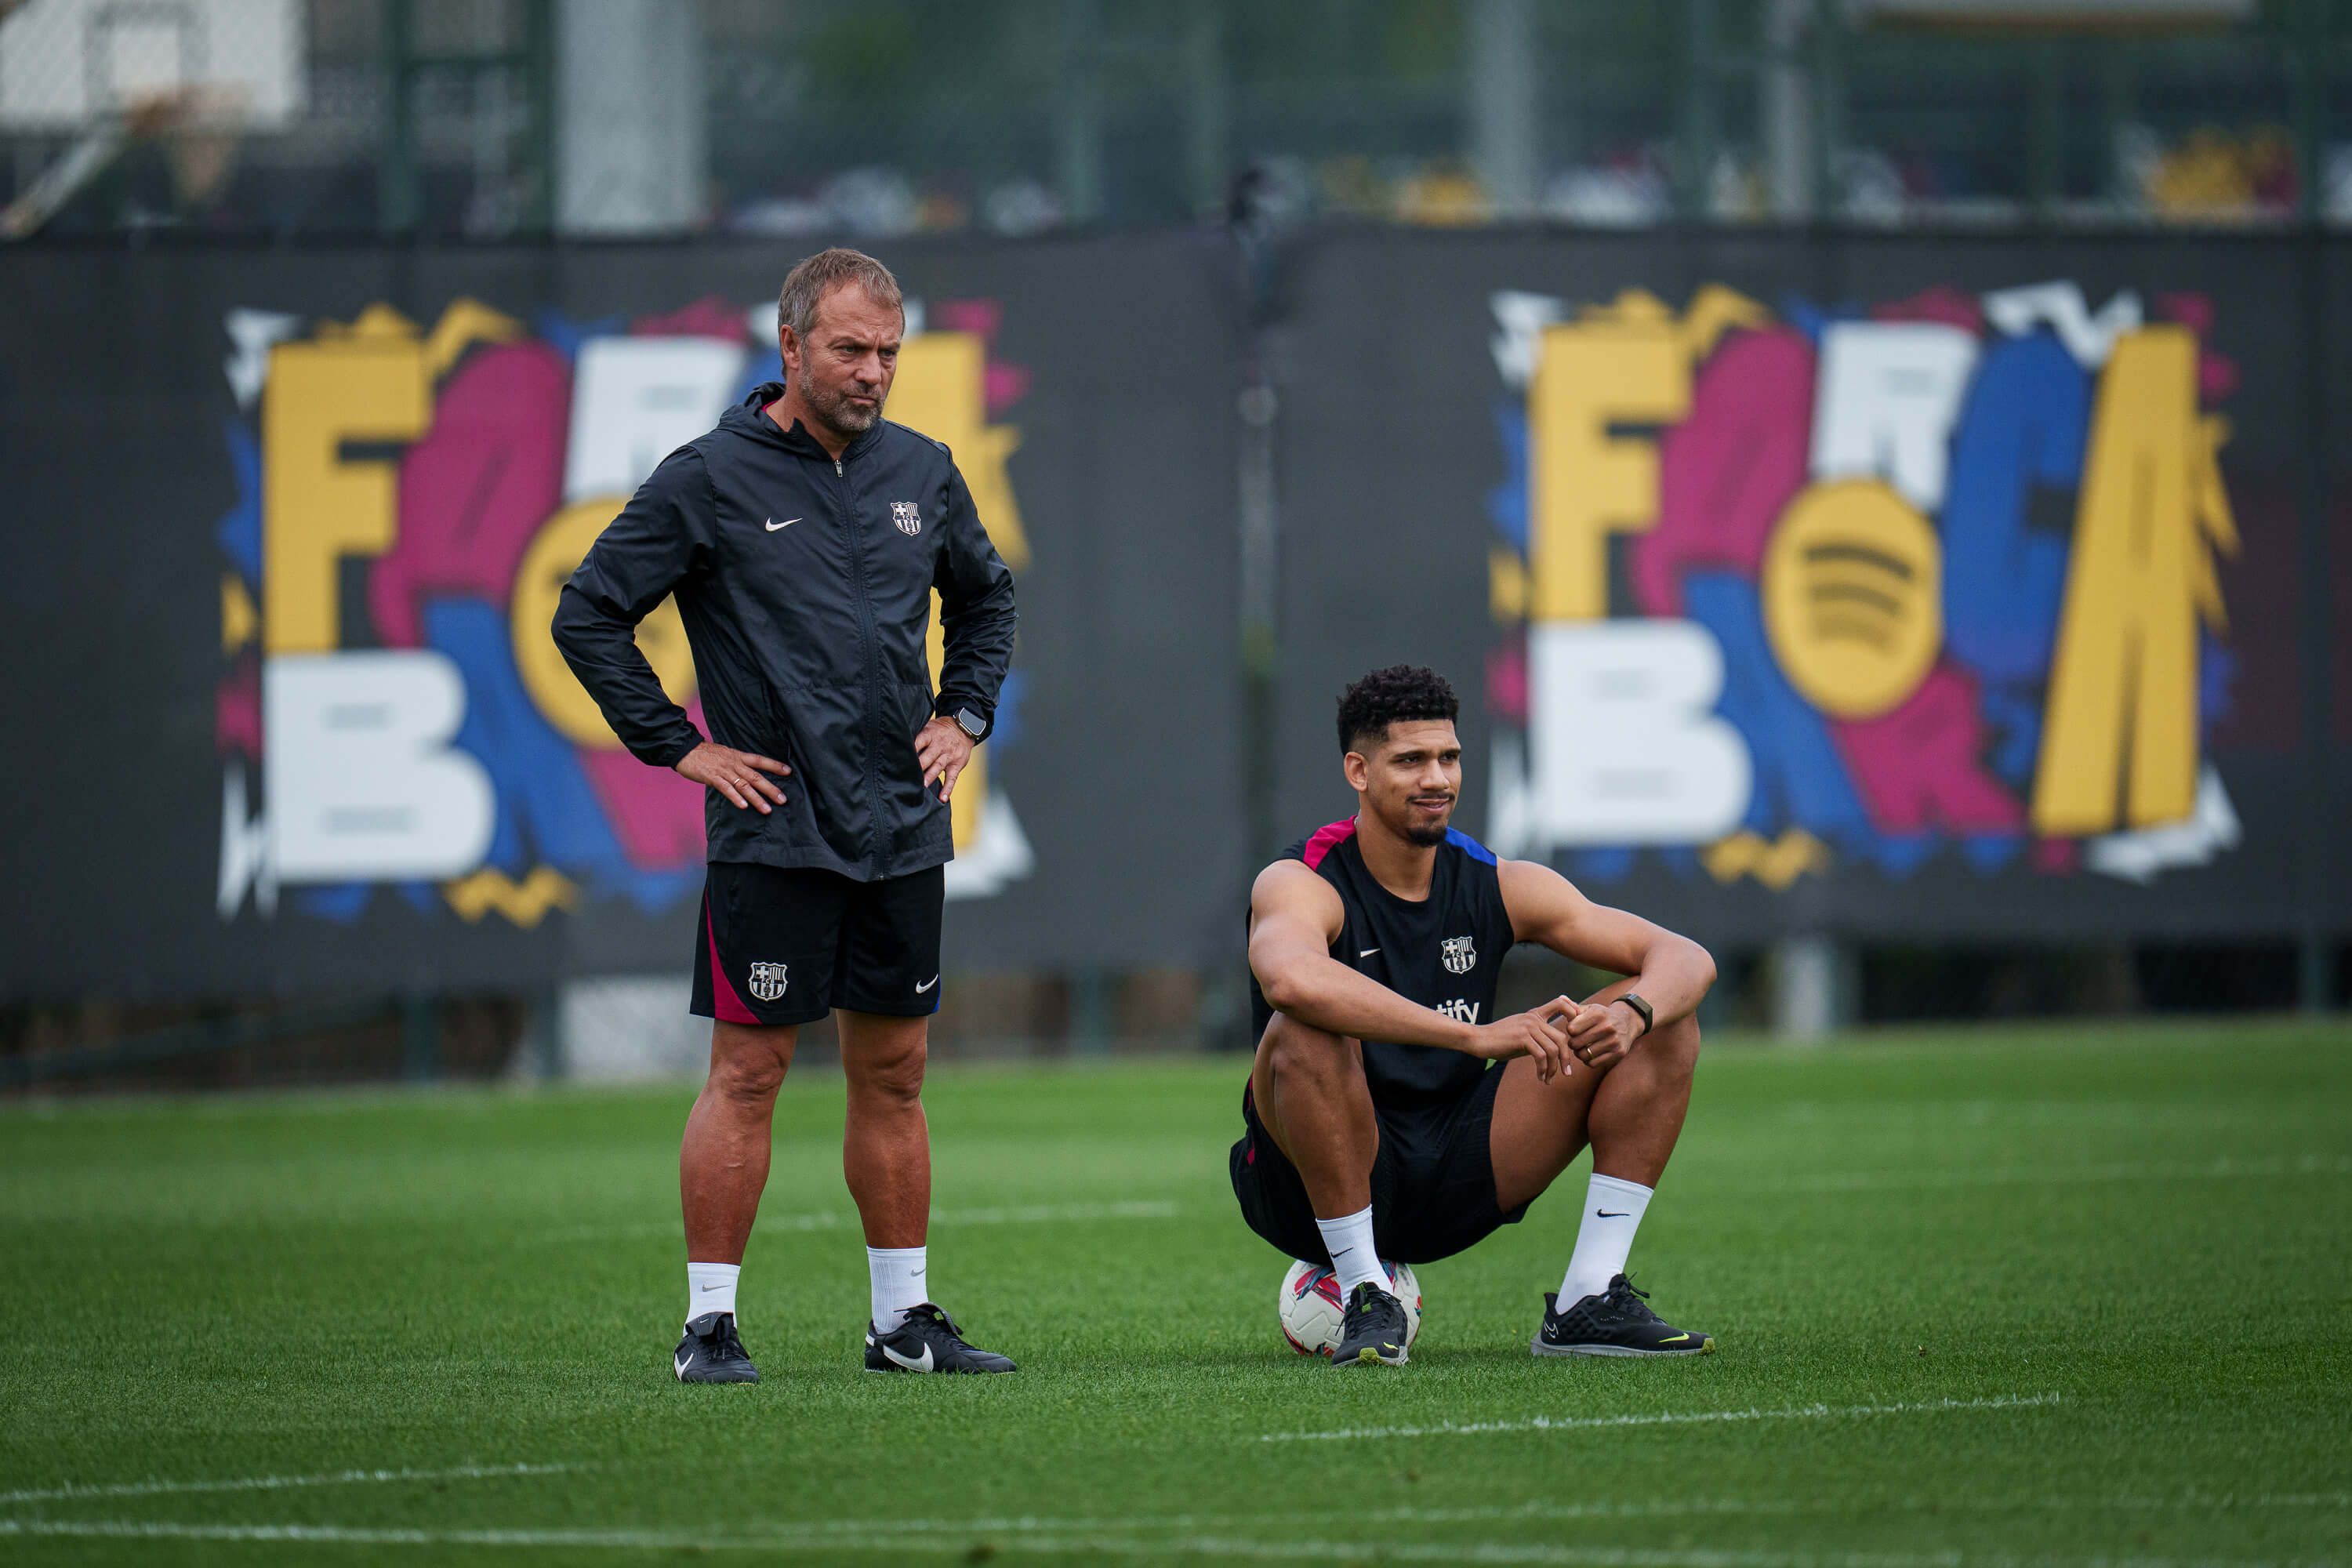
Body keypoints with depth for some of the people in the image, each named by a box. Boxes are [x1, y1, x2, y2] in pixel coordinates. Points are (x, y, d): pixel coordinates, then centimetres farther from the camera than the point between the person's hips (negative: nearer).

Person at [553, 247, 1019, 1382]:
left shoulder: (922, 472, 9)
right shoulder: (708, 480, -7)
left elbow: (986, 596, 28)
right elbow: (587, 615, -4)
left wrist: (963, 715, 14)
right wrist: (677, 745, -6)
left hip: (903, 831, 5)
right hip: (771, 828, -5)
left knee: (894, 1075, 9)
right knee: (748, 1072, -5)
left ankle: (905, 1320, 16)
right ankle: (709, 1326, -1)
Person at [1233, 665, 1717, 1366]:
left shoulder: (1498, 886, 2)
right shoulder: (1302, 883, -15)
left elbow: (1686, 958, 0)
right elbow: (1289, 978, -41)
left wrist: (1635, 1014, -25)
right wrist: (1476, 1035, -45)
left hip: (1454, 1187, 5)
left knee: (1663, 1024, -4)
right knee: (1306, 1033, -37)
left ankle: (1588, 1303, -8)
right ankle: (1365, 1299, -23)